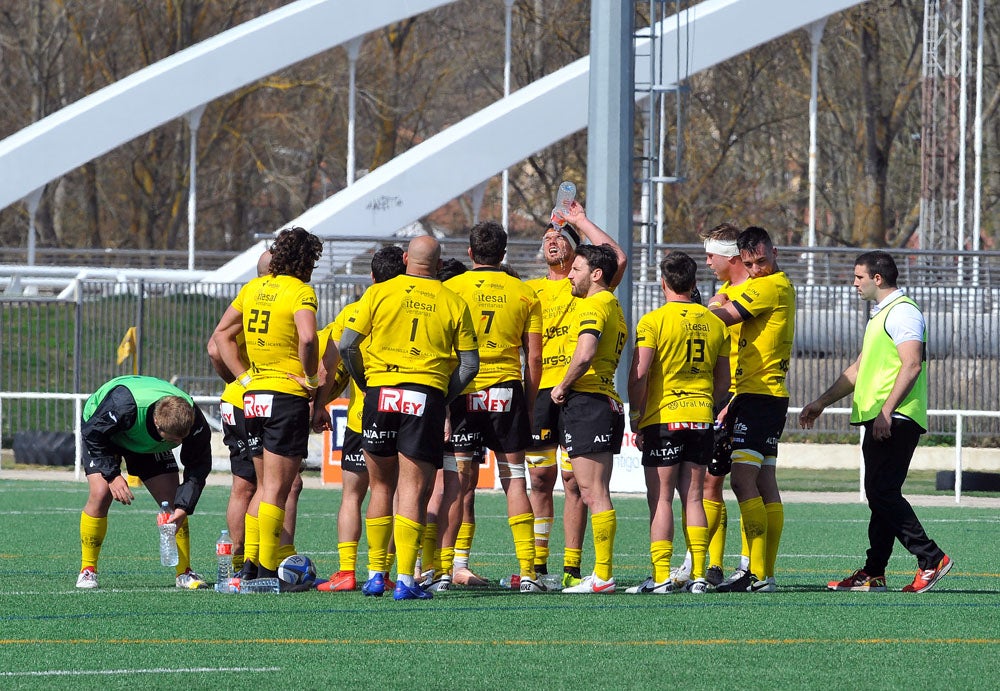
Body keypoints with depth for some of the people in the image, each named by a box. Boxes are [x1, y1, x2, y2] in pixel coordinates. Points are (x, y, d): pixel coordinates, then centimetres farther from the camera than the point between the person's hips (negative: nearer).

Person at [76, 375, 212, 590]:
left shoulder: (193, 421, -32)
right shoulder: (123, 405, -45)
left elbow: (198, 466, -20)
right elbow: (93, 434, -27)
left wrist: (183, 507, -31)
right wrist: (112, 475, -31)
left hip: (148, 444, 4)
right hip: (101, 430, -4)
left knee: (173, 501, -8)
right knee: (100, 494, -23)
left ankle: (184, 572, 4)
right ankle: (87, 570, -9)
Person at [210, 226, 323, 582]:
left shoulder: (254, 288, 11)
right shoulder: (300, 291, -10)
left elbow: (221, 333, 12)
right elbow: (307, 338, -27)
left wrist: (244, 376, 8)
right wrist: (311, 378, -13)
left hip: (254, 394, 7)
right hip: (288, 395, -7)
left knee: (264, 486, 16)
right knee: (277, 488, -5)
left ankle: (248, 563, 12)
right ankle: (267, 570, -6)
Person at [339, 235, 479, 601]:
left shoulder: (379, 293, 3)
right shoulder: (454, 303, 4)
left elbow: (346, 346, 0)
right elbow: (469, 364, 4)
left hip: (381, 392, 1)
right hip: (427, 398, -1)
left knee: (381, 487, 14)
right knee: (412, 491, -2)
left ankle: (376, 575, 16)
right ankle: (405, 580, -9)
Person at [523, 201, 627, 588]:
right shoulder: (529, 290, 17)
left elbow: (618, 259, -9)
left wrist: (581, 221, 0)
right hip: (539, 392, 3)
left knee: (573, 480, -3)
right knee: (540, 479, 4)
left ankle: (572, 567, -1)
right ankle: (537, 565, 9)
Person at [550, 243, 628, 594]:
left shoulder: (592, 306, -10)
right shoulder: (614, 307, 21)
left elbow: (584, 355, -24)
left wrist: (562, 387, -10)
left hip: (586, 402, -10)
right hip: (608, 401, 10)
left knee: (594, 493, -9)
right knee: (596, 494, 10)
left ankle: (603, 575, -11)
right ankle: (603, 573, 10)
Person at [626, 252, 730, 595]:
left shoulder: (653, 321, -8)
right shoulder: (714, 322, 8)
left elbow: (639, 376, -12)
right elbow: (723, 381, 12)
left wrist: (636, 420, -3)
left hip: (662, 418, -4)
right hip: (701, 418, 4)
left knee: (661, 498, -2)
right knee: (693, 498, 8)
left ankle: (660, 576, -8)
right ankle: (698, 575, 5)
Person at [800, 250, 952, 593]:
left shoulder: (902, 312, -9)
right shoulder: (879, 315, 23)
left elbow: (912, 365, -19)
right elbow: (858, 369, 30)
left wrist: (887, 411, -24)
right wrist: (821, 403, 31)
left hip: (896, 420, -10)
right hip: (878, 420, 10)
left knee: (883, 492, -14)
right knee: (879, 495, 8)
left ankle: (931, 558, -13)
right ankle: (872, 574, 9)